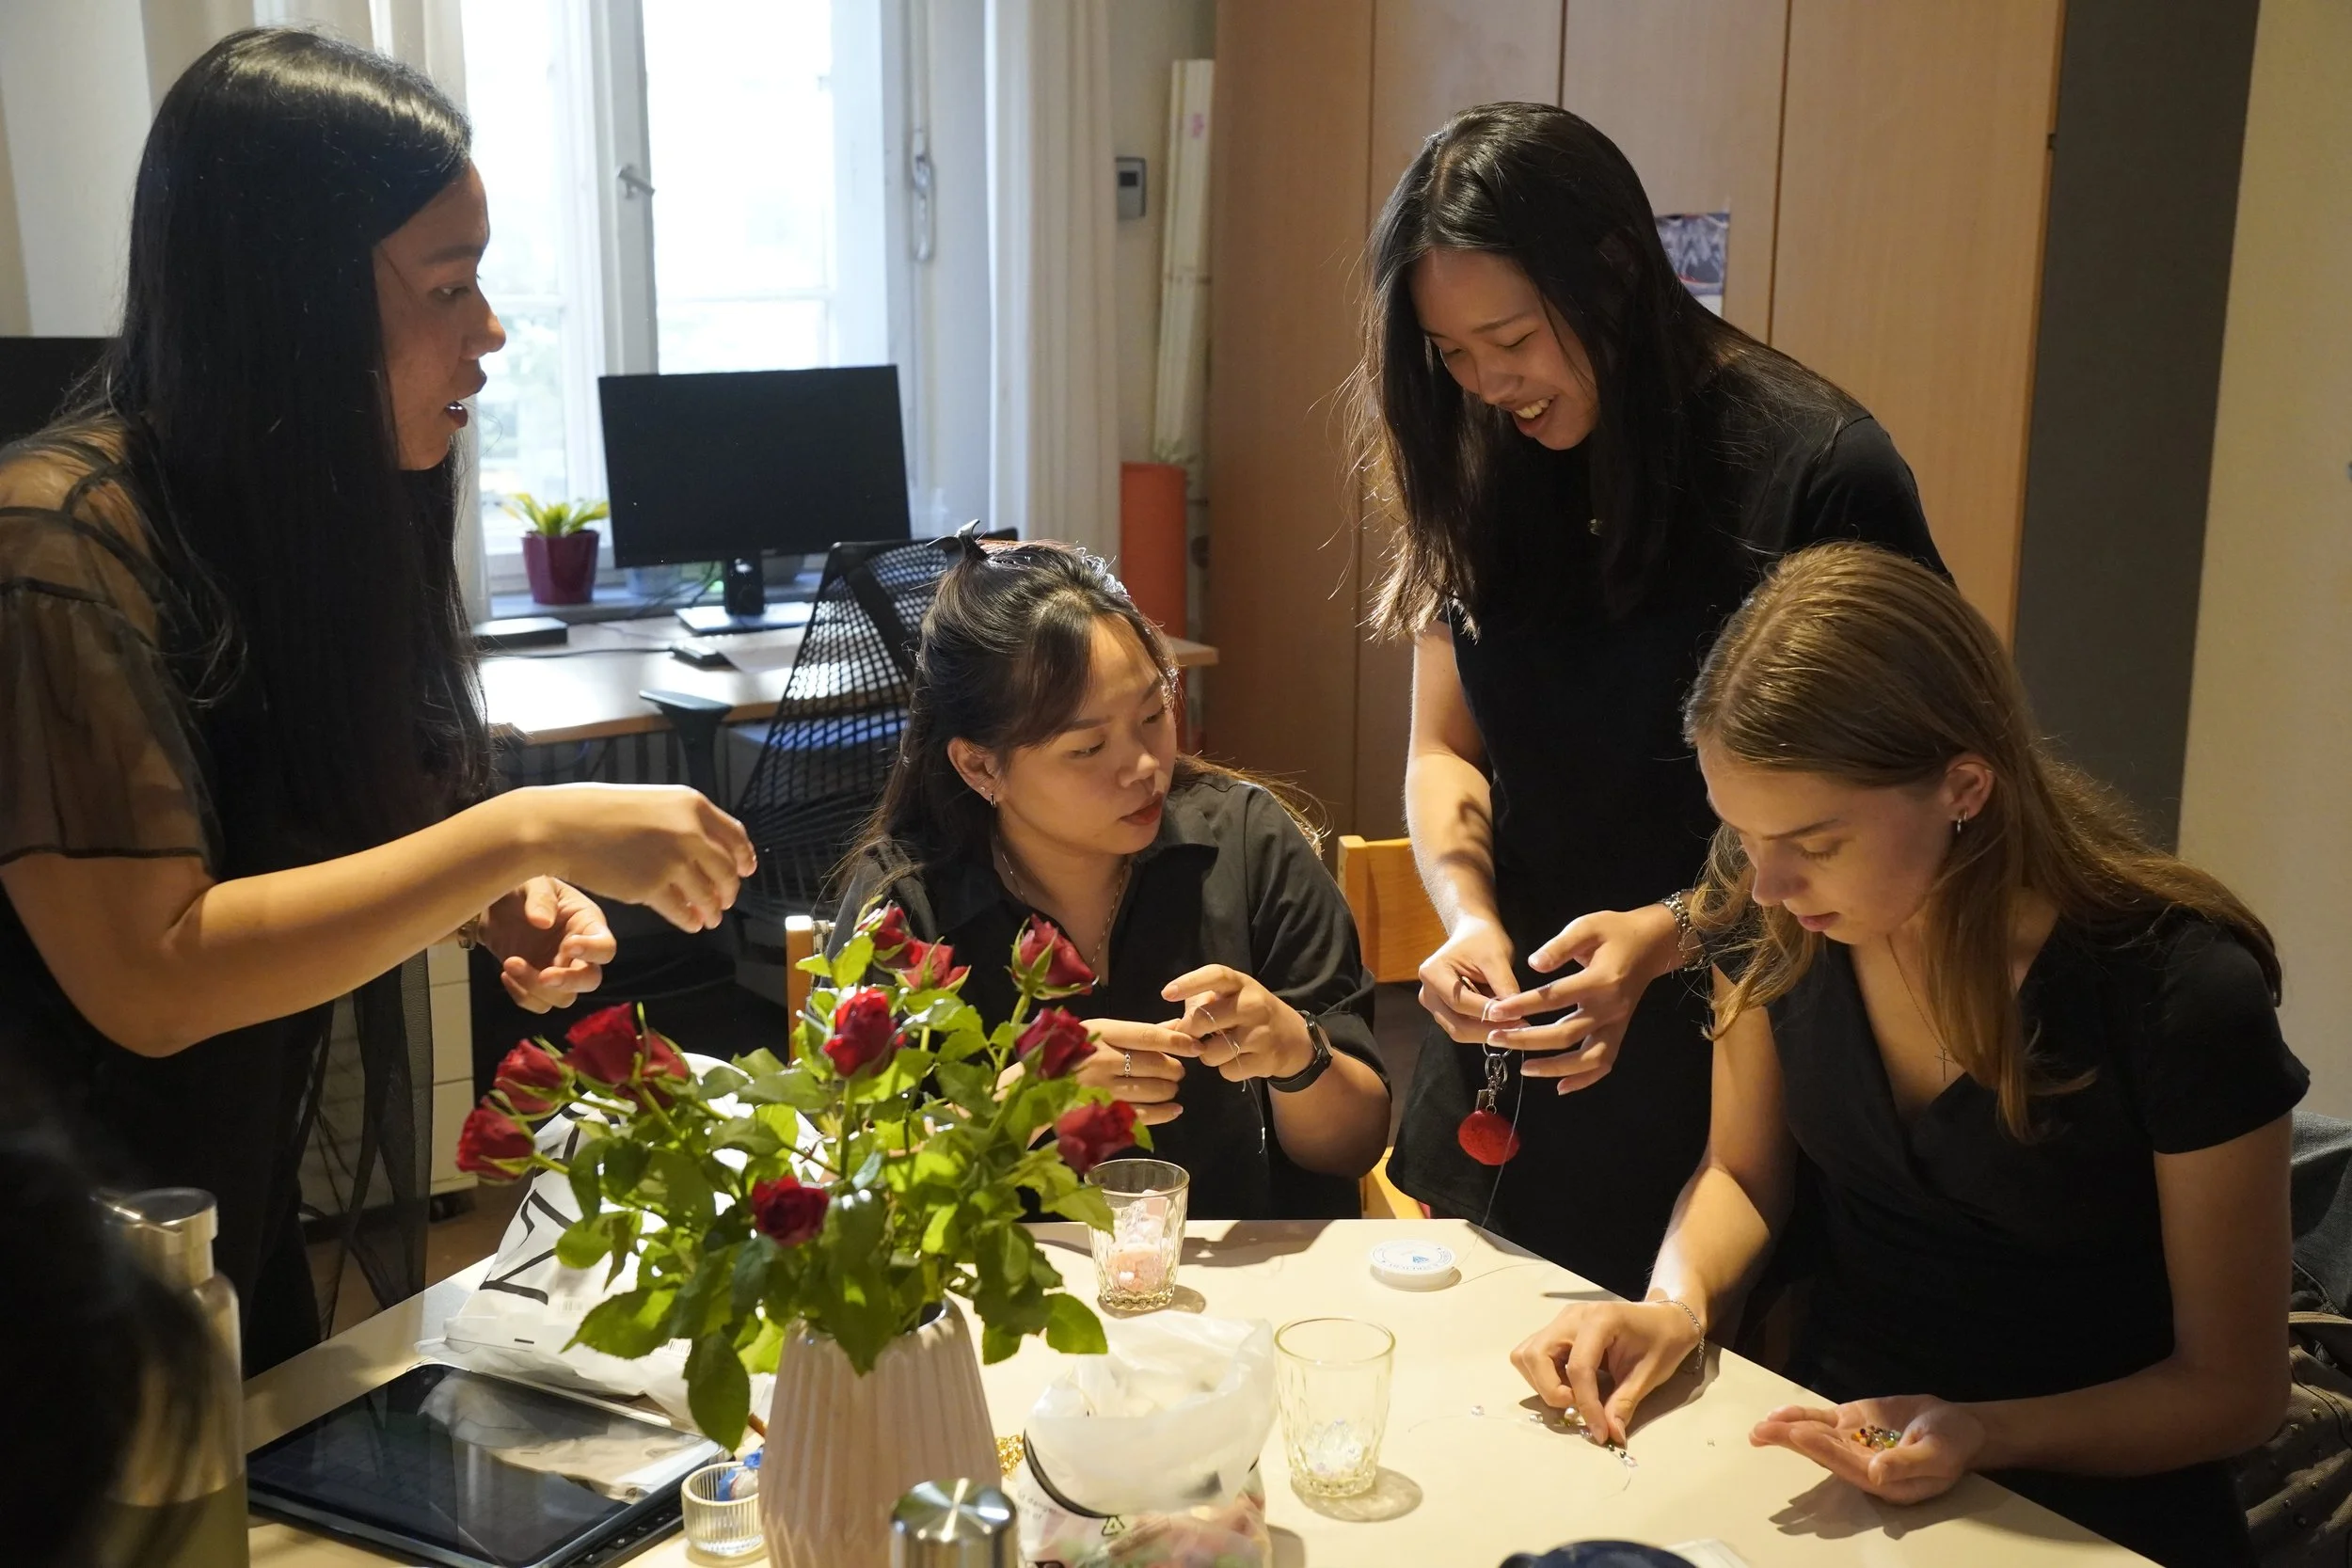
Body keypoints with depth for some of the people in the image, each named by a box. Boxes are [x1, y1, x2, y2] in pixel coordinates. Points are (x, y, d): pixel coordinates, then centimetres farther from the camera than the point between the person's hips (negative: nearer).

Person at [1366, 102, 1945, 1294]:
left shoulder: (1817, 471, -15)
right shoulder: (1479, 477, 1)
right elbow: (1445, 750, 6)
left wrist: (1671, 932, -24)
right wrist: (1470, 918, -11)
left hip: (1729, 1059, -4)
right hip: (1511, 1056, 5)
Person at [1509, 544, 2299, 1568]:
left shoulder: (2184, 995, -21)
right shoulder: (1776, 920, -10)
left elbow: (2233, 1389, -10)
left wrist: (1985, 1435, -26)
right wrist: (1677, 1305, -13)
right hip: (1833, 1452, 4)